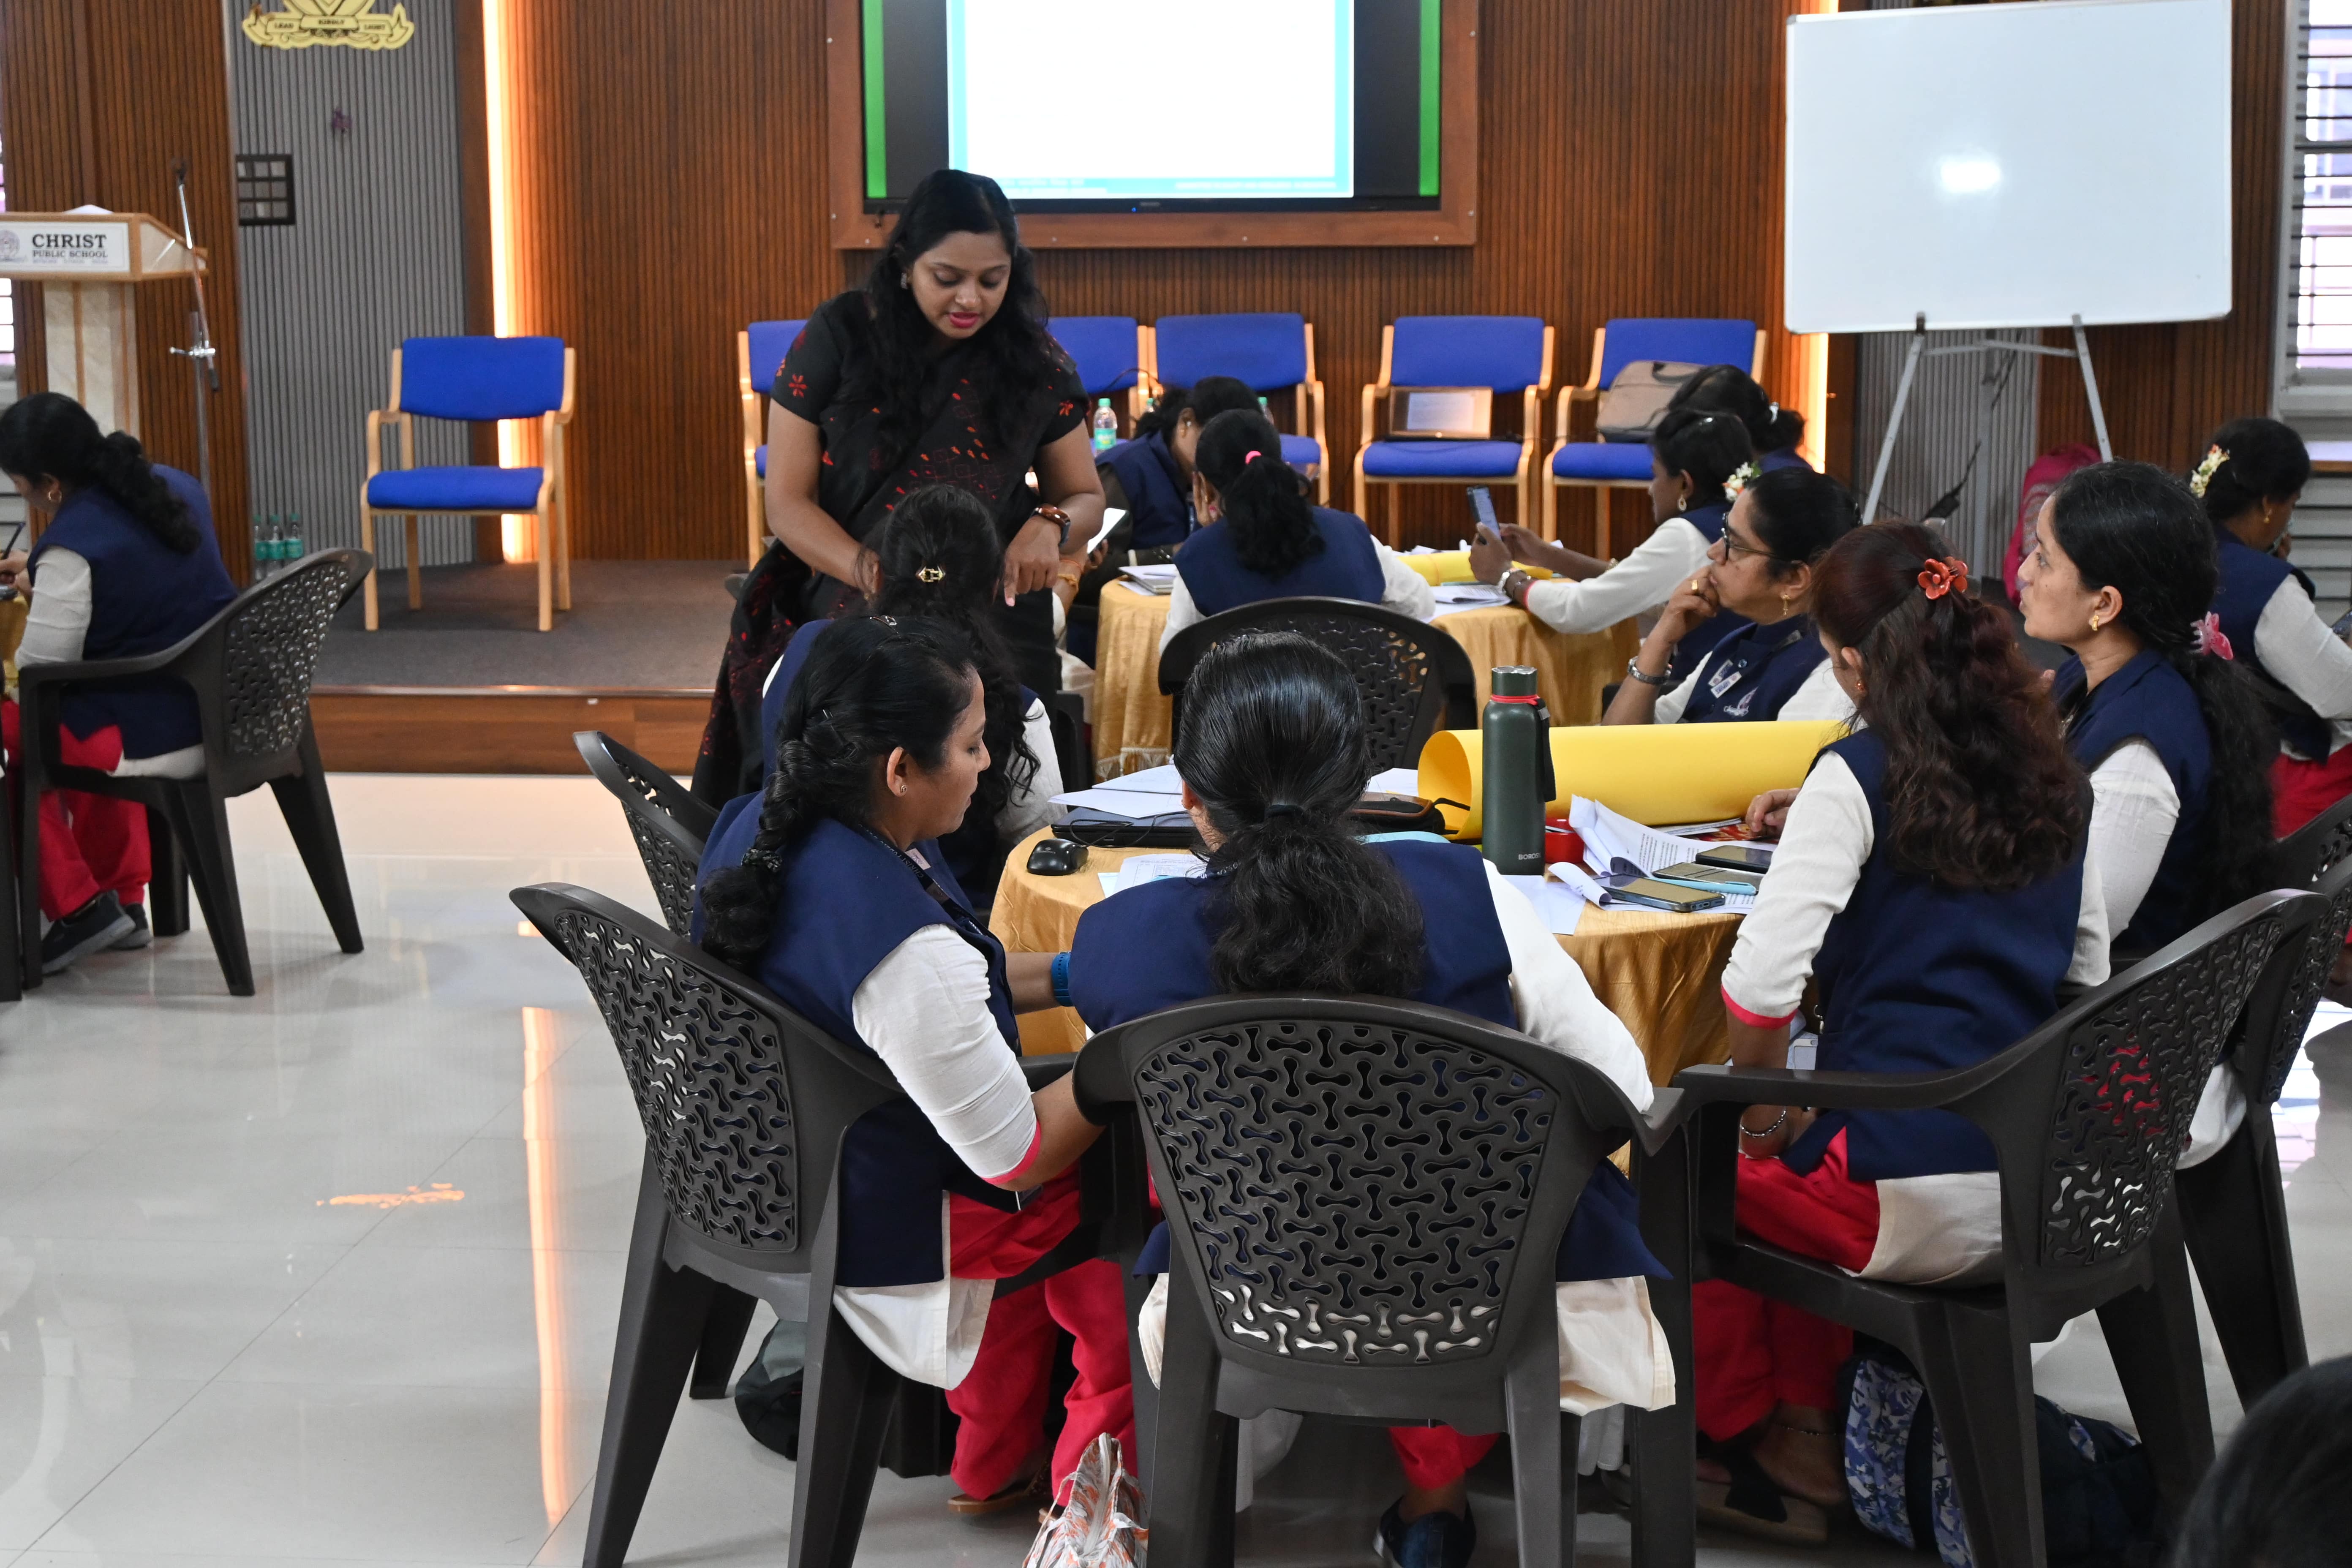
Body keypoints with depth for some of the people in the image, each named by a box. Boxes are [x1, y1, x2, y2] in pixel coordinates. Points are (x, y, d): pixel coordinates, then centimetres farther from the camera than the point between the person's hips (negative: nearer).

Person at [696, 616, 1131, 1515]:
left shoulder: (753, 829, -10)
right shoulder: (909, 949, -36)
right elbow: (1020, 1159, -24)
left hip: (771, 1186, 8)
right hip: (892, 1246, -8)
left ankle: (993, 1467, 38)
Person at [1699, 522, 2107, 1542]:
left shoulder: (1861, 775, -10)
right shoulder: (2055, 778, 8)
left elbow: (1761, 985, -18)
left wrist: (1764, 1109, -1)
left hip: (1919, 1208, -7)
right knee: (1803, 1155, 33)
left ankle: (1738, 1433, 35)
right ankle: (1808, 1437, 35)